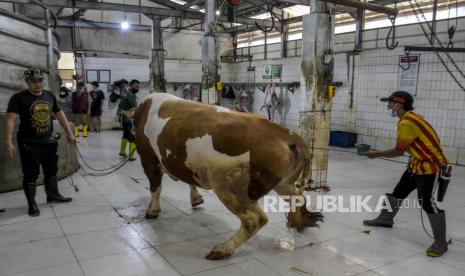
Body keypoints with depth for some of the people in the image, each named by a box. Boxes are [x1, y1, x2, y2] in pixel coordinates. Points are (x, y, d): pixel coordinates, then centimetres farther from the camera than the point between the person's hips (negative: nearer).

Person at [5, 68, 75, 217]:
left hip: (48, 141, 5)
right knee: (31, 174, 3)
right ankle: (32, 204, 17)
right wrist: (9, 142, -25)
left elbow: (60, 115, 14)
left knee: (52, 170, 16)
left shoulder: (50, 96, 7)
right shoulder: (18, 98, -9)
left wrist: (69, 134, 12)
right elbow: (10, 119, -16)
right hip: (28, 143, -5)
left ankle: (53, 195, 35)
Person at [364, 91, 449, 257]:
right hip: (418, 164, 11)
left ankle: (440, 243, 0)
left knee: (428, 203, -11)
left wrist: (376, 154, -6)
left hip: (430, 165, -11)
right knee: (399, 191, 18)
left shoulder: (407, 123, -23)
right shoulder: (409, 119, 8)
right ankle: (386, 219, 36)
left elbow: (398, 151, -18)